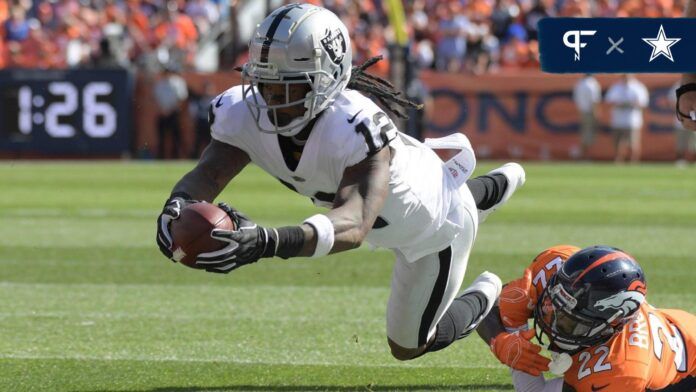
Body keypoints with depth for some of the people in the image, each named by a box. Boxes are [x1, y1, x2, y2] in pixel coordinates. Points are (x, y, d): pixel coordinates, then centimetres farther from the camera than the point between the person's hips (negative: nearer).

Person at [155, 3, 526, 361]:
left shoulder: (357, 126, -49)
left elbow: (354, 225, -62)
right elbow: (208, 173, -37)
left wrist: (267, 242, -78)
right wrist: (178, 205, -63)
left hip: (435, 228, -6)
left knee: (408, 345, 16)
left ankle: (480, 300, 44)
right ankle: (490, 190, 63)